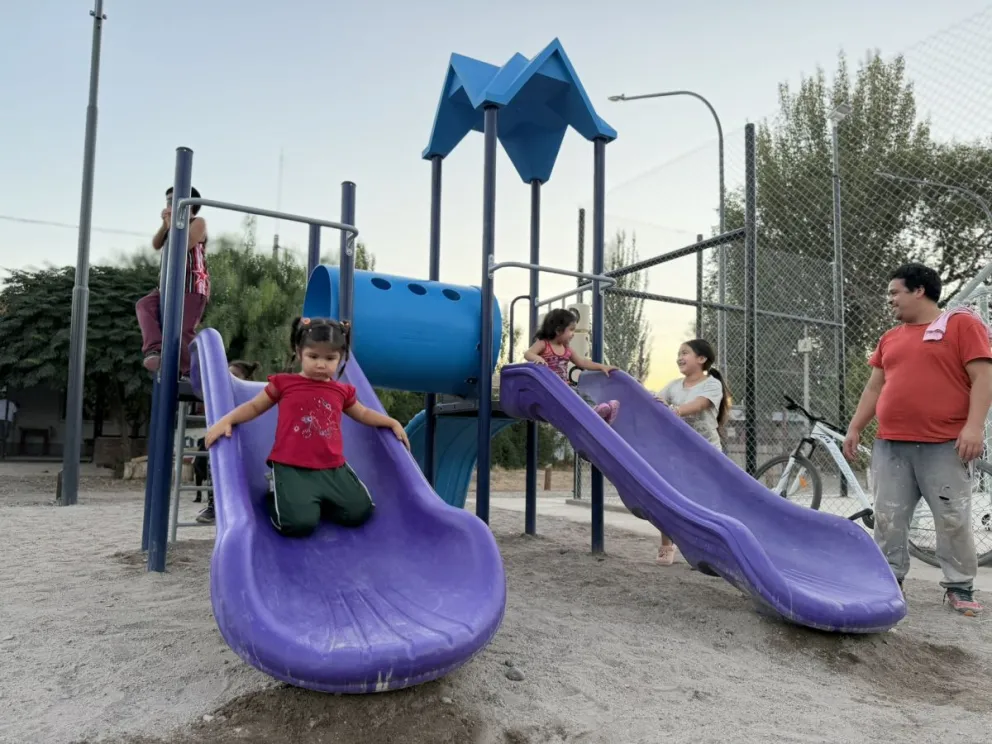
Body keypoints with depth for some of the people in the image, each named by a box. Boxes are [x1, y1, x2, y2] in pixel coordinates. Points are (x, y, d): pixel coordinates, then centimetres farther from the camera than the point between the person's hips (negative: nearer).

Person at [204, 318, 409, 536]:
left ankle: (318, 500, 16)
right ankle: (278, 497, 12)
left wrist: (392, 422, 22)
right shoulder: (284, 383, 4)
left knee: (360, 513, -10)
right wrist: (226, 420, -2)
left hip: (333, 468, 4)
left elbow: (363, 414, 30)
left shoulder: (342, 391, 13)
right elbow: (254, 407, 13)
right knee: (299, 523, -23)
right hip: (291, 468, -4)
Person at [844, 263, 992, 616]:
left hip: (944, 446, -5)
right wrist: (854, 429, 14)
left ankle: (959, 588, 14)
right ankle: (889, 579, 16)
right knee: (888, 518, 6)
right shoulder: (889, 338, 16)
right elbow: (874, 388, 19)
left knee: (954, 519, 1)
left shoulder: (962, 323, 0)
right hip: (890, 445, 5)